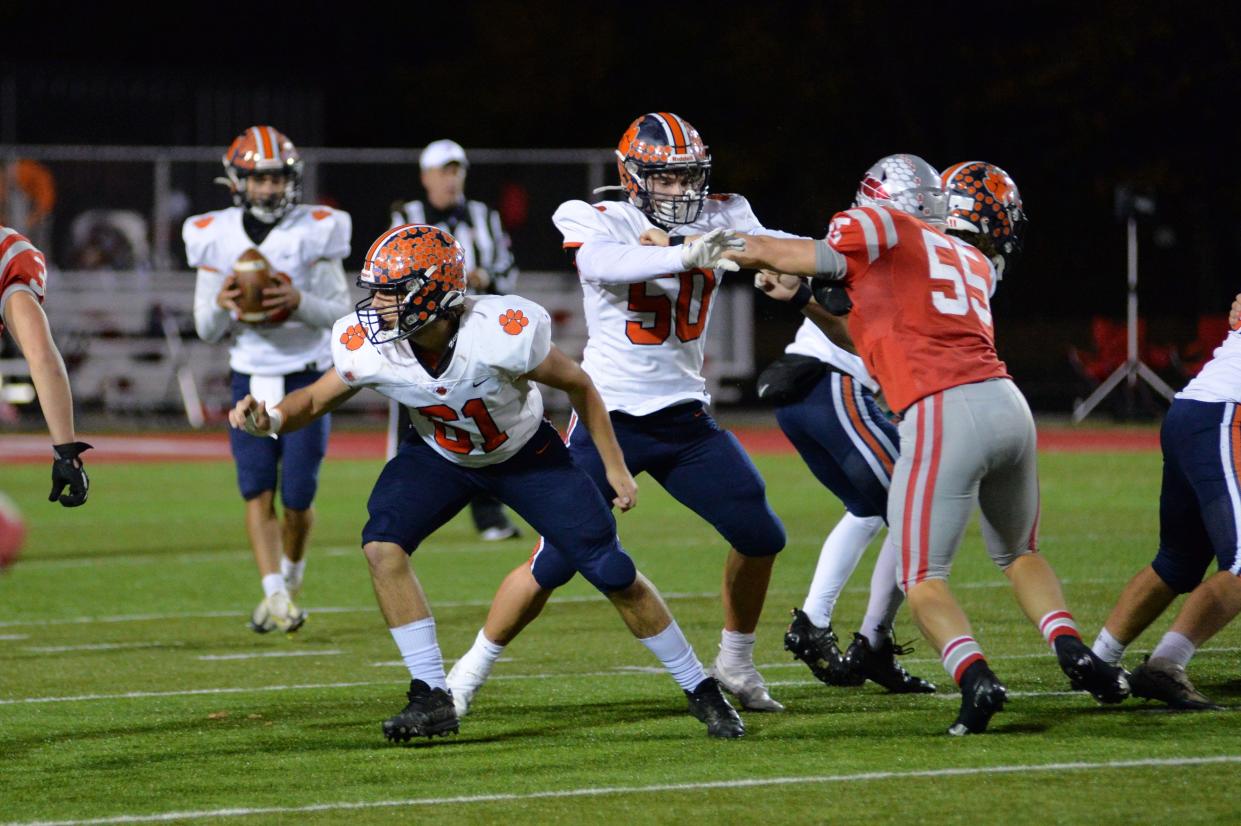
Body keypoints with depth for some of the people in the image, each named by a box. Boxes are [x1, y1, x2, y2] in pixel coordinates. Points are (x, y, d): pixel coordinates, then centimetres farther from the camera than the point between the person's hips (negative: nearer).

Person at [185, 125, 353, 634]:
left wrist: (299, 302, -25)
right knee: (257, 492, -10)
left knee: (298, 497, -2)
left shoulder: (315, 231, -7)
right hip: (250, 378, 2)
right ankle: (275, 596, -9)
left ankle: (292, 577, 25)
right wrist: (221, 306, -19)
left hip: (306, 377, -2)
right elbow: (207, 331, 3)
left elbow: (341, 313, -6)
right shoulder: (217, 238, -1)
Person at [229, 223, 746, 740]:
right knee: (382, 544, -23)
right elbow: (316, 400, -7)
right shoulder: (369, 347, -27)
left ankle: (702, 692, 12)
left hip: (525, 455, -3)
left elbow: (577, 385, -18)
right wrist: (272, 419, -29)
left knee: (613, 573, -6)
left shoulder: (501, 334, -36)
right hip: (438, 457, 3)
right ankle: (432, 698, -14)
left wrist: (614, 466, -11)